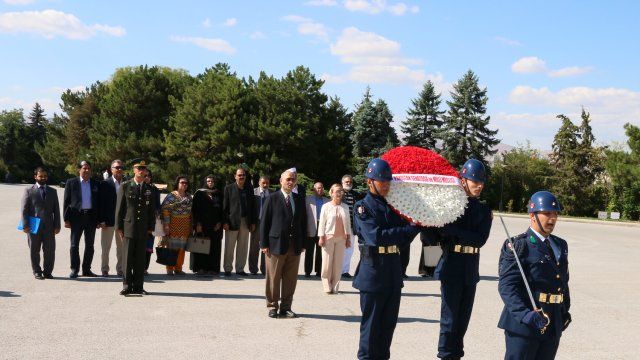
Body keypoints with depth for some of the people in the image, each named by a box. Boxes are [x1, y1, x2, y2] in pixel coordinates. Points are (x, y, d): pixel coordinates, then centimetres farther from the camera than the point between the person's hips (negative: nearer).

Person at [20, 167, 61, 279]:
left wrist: (57, 225, 3)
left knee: (50, 251, 2)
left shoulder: (52, 191, 13)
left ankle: (47, 272, 13)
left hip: (49, 226, 2)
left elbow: (56, 210, 11)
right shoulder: (29, 191, 4)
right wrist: (25, 225, -9)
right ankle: (37, 272, 15)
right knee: (34, 251, 4)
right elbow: (24, 209, -1)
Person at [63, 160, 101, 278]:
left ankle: (86, 269, 16)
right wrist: (66, 219, -6)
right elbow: (66, 201, 1)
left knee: (89, 245, 7)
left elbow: (99, 202, 10)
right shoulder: (71, 183, 2)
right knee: (74, 245, 0)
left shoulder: (95, 184, 9)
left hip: (91, 217, 2)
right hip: (76, 216, -2)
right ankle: (74, 269, 8)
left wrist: (99, 220, 5)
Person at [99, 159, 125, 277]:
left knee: (122, 247, 9)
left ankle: (120, 269, 17)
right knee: (106, 247, 6)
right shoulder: (105, 184, -3)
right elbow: (101, 203, -5)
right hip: (109, 220, -3)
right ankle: (105, 269, 15)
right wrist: (102, 220, -11)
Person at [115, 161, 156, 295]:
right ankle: (127, 286, 3)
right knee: (128, 259, -2)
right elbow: (119, 208, 3)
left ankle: (138, 286, 10)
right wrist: (119, 227, -2)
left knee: (141, 259, 4)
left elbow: (152, 210, 12)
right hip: (129, 227, -2)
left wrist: (151, 227, 4)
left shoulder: (150, 189, 11)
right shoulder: (125, 187, 5)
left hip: (143, 229, 2)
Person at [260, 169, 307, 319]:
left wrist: (303, 244, 7)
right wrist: (264, 244, -7)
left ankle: (285, 307, 16)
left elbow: (303, 223, 13)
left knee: (291, 279, 6)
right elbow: (264, 222, -1)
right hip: (276, 244, -4)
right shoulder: (272, 199, 1)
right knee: (273, 278, 2)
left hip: (295, 247, 4)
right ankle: (272, 307, 13)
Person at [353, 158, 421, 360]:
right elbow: (376, 236, -20)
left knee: (389, 320, 11)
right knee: (371, 321, 2)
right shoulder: (363, 207, -7)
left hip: (393, 270, 6)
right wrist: (411, 228, -19)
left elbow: (403, 239, 12)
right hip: (373, 269, -6)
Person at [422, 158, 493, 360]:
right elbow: (432, 239, -5)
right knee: (450, 317, -3)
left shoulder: (484, 211, 8)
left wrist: (453, 231, -19)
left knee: (463, 318, 10)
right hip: (452, 268, -4)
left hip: (471, 270, 4)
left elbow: (480, 239, -9)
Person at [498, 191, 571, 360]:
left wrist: (565, 311, 14)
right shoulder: (518, 246, -10)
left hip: (553, 325, 7)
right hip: (524, 324, -7)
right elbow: (507, 285, -18)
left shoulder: (560, 245, 15)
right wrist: (524, 314, -29)